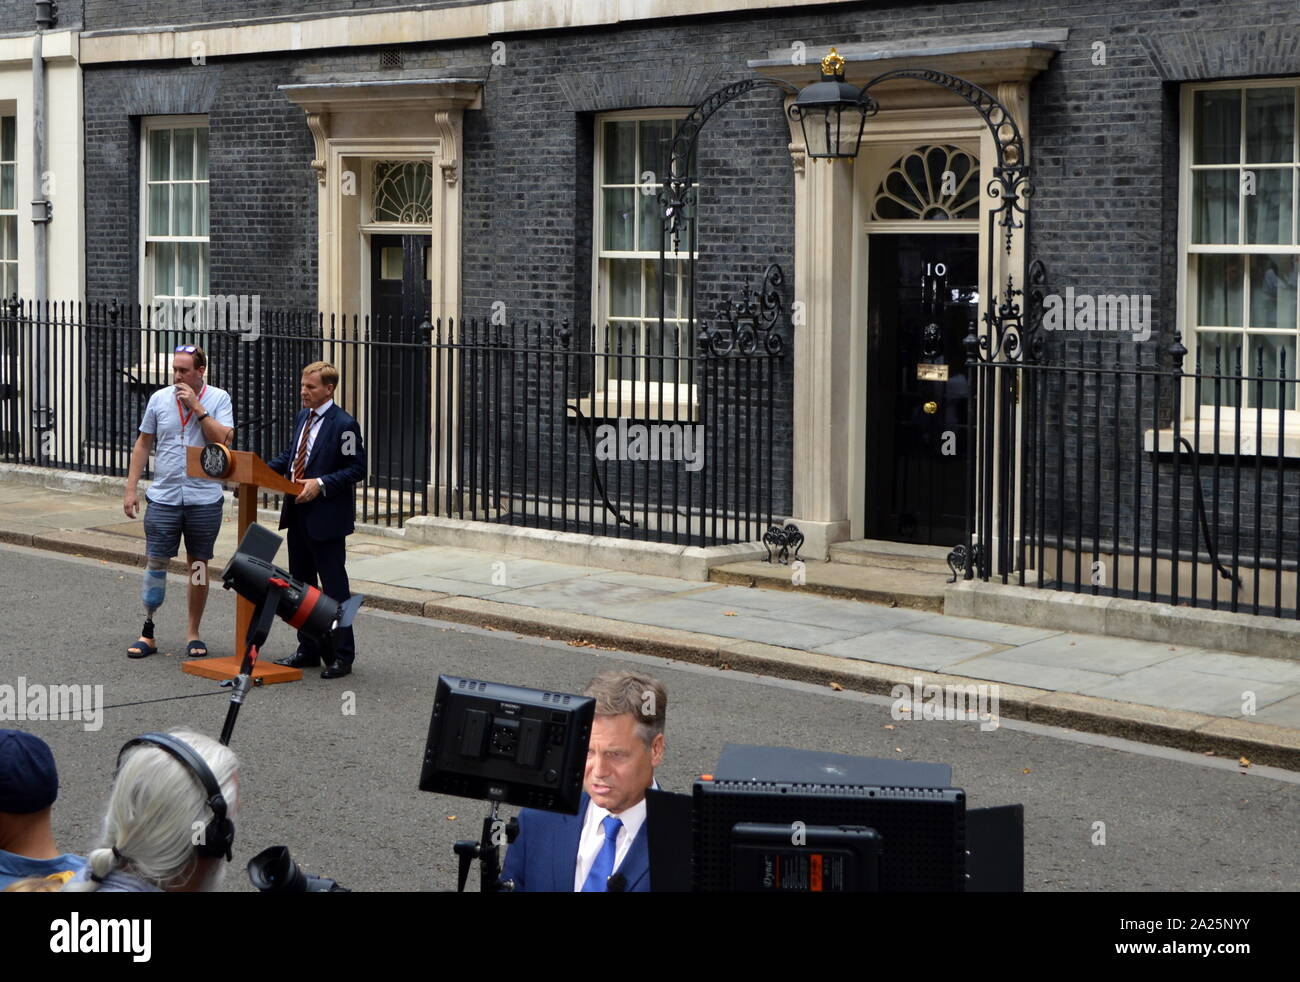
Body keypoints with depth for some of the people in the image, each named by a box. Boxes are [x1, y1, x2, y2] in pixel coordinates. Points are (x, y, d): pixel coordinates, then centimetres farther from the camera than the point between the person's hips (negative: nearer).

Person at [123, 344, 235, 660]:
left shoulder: (219, 399, -1)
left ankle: (194, 634, 18)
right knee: (155, 562, 0)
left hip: (204, 499, -1)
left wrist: (197, 407, -16)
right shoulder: (159, 399, 5)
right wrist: (131, 488, 6)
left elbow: (224, 439, -14)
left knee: (198, 565, 7)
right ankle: (147, 632, 9)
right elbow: (143, 444, 10)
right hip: (163, 497, 1)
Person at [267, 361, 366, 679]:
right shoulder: (302, 418, 12)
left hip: (327, 519, -8)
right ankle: (308, 650, 25)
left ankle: (342, 656, 5)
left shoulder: (343, 425, -13)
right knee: (301, 585, 14)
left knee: (334, 587, -2)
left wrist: (321, 484, -22)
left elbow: (357, 469, -14)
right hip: (298, 516, 9)